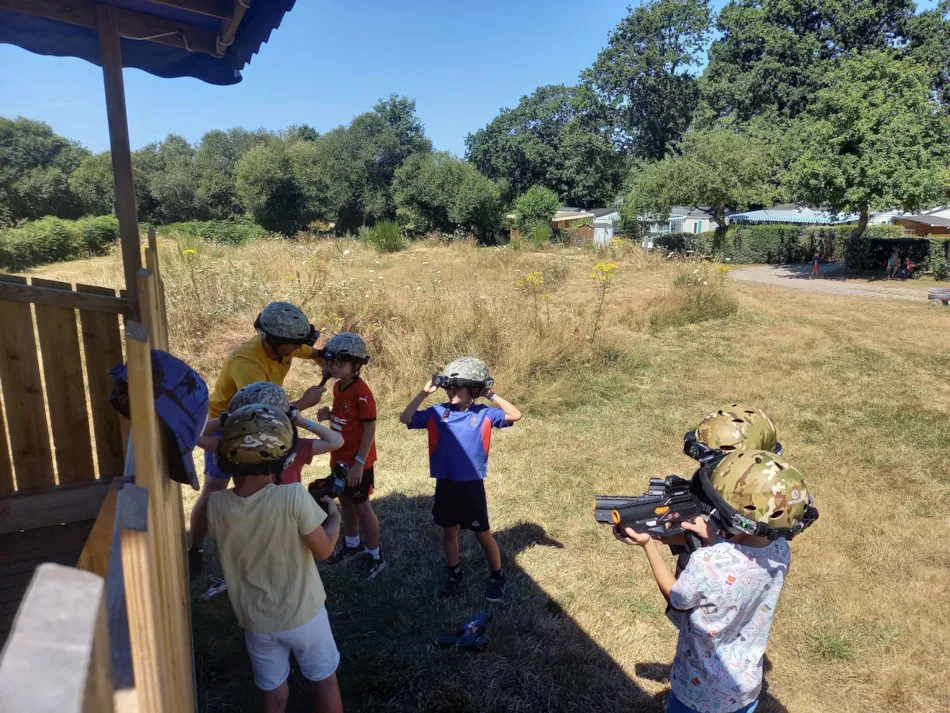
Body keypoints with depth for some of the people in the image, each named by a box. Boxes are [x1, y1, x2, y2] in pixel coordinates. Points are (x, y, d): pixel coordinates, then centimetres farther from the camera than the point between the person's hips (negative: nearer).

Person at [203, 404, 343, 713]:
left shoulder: (216, 505, -18)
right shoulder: (293, 496, -29)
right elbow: (323, 550, -16)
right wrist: (334, 515, 2)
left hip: (257, 622, 3)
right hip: (303, 615, -3)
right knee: (325, 681, 22)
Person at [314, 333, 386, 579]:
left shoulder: (361, 391, -23)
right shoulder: (338, 387, 3)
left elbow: (370, 428, -22)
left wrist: (359, 462, -23)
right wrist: (328, 415, -5)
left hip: (357, 462, -8)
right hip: (340, 459, 8)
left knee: (362, 506, 4)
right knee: (345, 502, 21)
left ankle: (374, 556, 21)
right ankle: (352, 545, 41)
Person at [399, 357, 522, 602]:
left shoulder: (483, 414, -8)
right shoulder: (437, 413, -3)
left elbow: (515, 415, -16)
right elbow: (406, 418, -7)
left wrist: (492, 396, -15)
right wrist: (424, 392, -10)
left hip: (472, 485, -2)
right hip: (445, 485, 3)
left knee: (482, 533, 10)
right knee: (449, 531, 17)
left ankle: (496, 577, 29)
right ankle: (454, 575, 38)